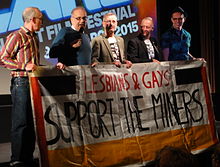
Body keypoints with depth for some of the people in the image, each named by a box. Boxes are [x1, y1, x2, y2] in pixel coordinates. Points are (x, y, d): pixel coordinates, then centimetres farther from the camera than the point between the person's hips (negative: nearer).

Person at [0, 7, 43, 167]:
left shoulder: (34, 38, 20)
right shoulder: (16, 36, -6)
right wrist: (25, 66, -18)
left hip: (34, 81, 9)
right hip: (21, 82, -8)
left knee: (32, 122, 10)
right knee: (21, 122, -8)